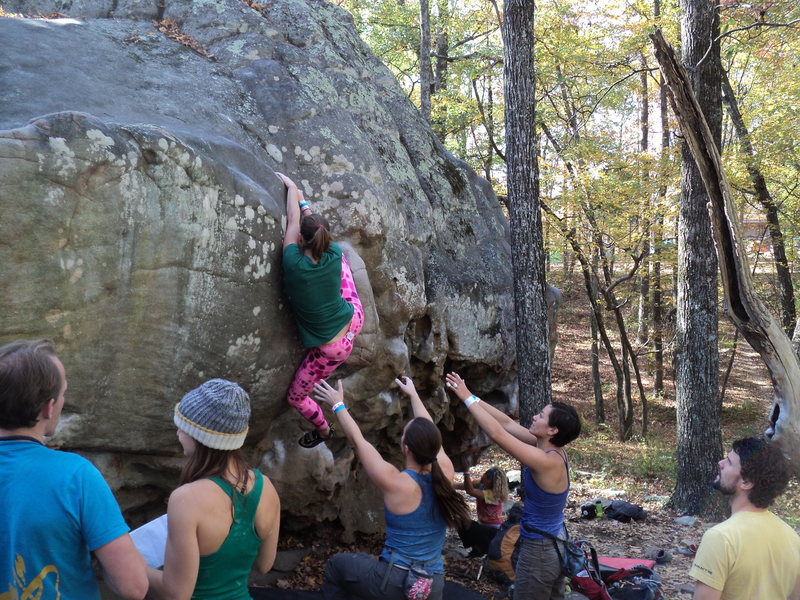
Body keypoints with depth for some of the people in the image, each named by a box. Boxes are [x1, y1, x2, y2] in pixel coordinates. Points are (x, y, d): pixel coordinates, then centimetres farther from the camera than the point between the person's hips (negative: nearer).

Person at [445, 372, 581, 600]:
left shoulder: (547, 462, -27)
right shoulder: (552, 450, -1)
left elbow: (498, 434, -28)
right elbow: (507, 423, 2)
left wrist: (468, 399, -21)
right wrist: (473, 398, 0)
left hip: (539, 551, -9)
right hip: (556, 545, 9)